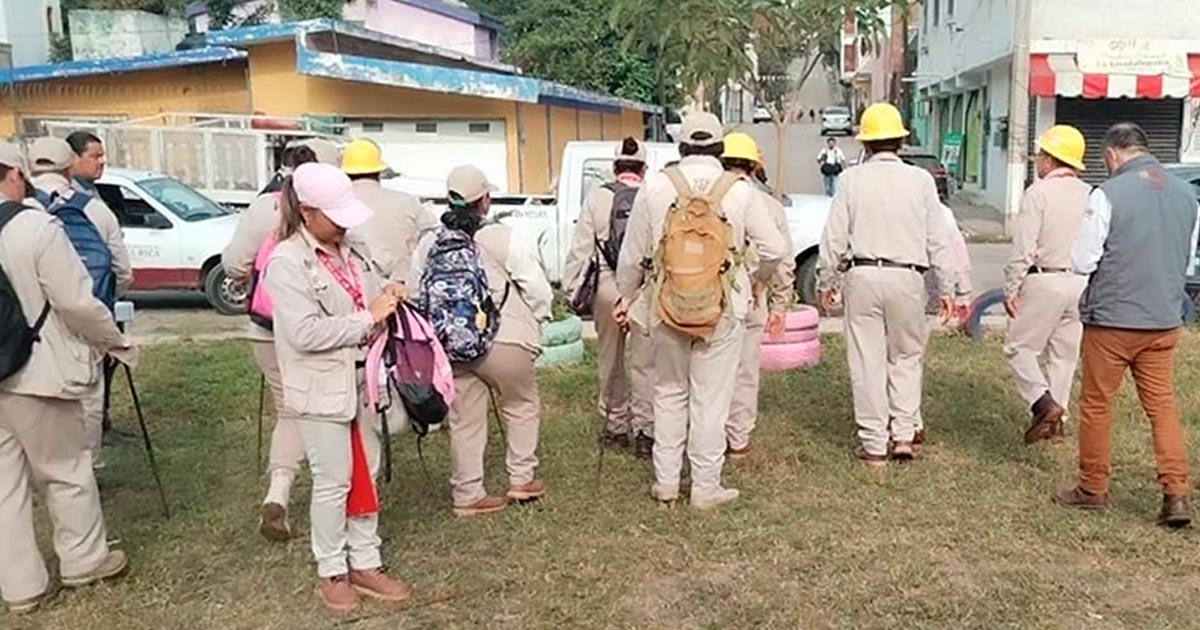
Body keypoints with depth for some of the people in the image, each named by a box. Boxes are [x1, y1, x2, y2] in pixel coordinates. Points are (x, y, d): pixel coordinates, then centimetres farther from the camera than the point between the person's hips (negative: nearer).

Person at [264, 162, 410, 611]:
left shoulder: (351, 251, 6)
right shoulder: (286, 262, -15)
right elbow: (305, 332, -24)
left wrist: (388, 297, -3)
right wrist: (368, 317, -20)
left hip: (363, 380, 7)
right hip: (323, 389, -7)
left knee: (366, 476, 14)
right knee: (333, 482, 4)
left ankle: (365, 565, 27)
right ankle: (331, 573, 22)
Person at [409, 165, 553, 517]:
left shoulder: (429, 244, 2)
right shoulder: (504, 240, -12)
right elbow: (539, 290, -11)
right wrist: (535, 323, 7)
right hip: (504, 342, -4)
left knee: (464, 422, 13)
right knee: (522, 407, 19)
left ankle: (467, 495, 20)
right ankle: (522, 478, 22)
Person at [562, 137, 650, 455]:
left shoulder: (597, 197, -2)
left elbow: (581, 247, 0)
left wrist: (572, 286, 7)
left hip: (608, 287, 1)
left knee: (611, 359, 15)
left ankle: (616, 425, 25)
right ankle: (644, 429, 11)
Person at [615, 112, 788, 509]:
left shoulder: (655, 188, -3)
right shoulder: (740, 192, -5)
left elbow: (632, 256, 3)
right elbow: (776, 249, -1)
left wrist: (626, 298, 17)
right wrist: (756, 278, 19)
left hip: (667, 310, 1)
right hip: (723, 312, -1)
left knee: (669, 395, 16)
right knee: (711, 400, 7)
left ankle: (666, 483, 22)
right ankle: (706, 488, 16)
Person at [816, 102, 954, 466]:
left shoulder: (853, 180, 0)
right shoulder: (920, 180, 2)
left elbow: (835, 238, 1)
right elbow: (938, 241, 4)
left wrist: (825, 282, 11)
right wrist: (946, 289, 10)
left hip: (862, 276, -1)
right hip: (907, 277, 1)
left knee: (867, 362, 4)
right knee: (906, 357, 16)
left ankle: (874, 445, 10)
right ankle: (904, 434, 13)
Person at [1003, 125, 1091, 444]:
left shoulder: (1039, 193, -11)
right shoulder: (1091, 195, 6)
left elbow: (1023, 248, -15)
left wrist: (1011, 289, -8)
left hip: (1044, 280, -6)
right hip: (1082, 282, 6)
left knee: (1020, 347, 5)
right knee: (1065, 353, 13)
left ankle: (1043, 402, -12)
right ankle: (1055, 419, 19)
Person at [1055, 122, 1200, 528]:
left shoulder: (1108, 194, -13)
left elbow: (1081, 262, -11)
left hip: (1111, 319, -5)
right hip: (1164, 321, 5)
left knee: (1097, 405, 8)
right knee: (1162, 405, 12)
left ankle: (1092, 489, 19)